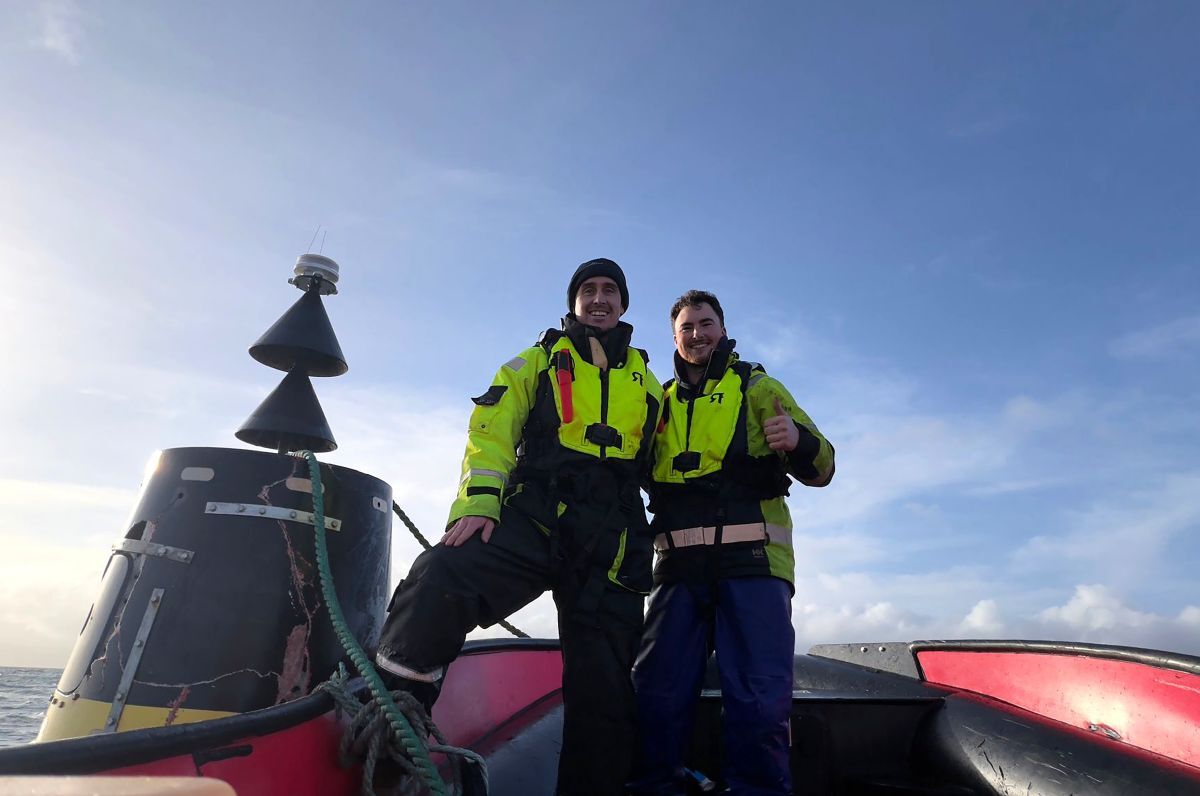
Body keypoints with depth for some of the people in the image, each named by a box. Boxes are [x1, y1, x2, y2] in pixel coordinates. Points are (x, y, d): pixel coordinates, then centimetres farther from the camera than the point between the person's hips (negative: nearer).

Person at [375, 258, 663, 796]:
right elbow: (491, 431, 3)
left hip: (612, 542, 3)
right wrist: (478, 502, -14)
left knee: (603, 686, 2)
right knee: (441, 580, -31)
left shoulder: (645, 380, 25)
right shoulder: (537, 362, 18)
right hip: (533, 519, -2)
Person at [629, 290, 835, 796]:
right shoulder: (662, 402, 23)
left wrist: (798, 441, -19)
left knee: (759, 698, -7)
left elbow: (819, 467, 4)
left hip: (751, 559, -3)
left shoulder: (757, 387, 13)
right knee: (656, 692, 1)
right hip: (680, 563, 3)